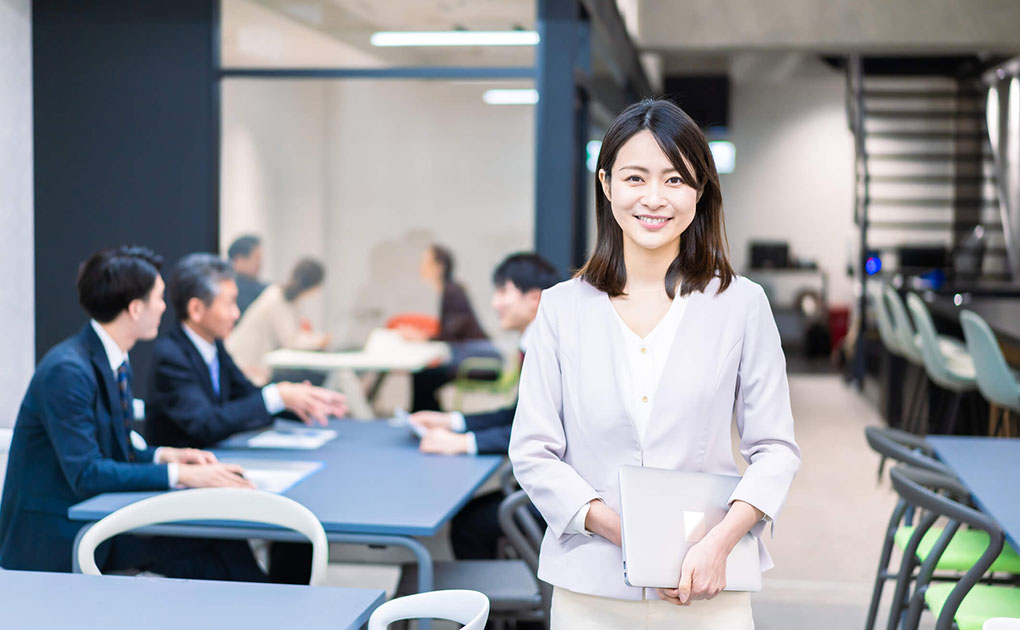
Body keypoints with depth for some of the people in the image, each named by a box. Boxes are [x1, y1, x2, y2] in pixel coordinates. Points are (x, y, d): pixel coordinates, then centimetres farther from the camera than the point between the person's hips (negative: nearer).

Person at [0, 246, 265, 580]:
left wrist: (163, 455, -2)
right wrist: (179, 475, -27)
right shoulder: (66, 371, -20)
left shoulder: (117, 363, 9)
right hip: (55, 538, -8)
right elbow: (85, 474, -24)